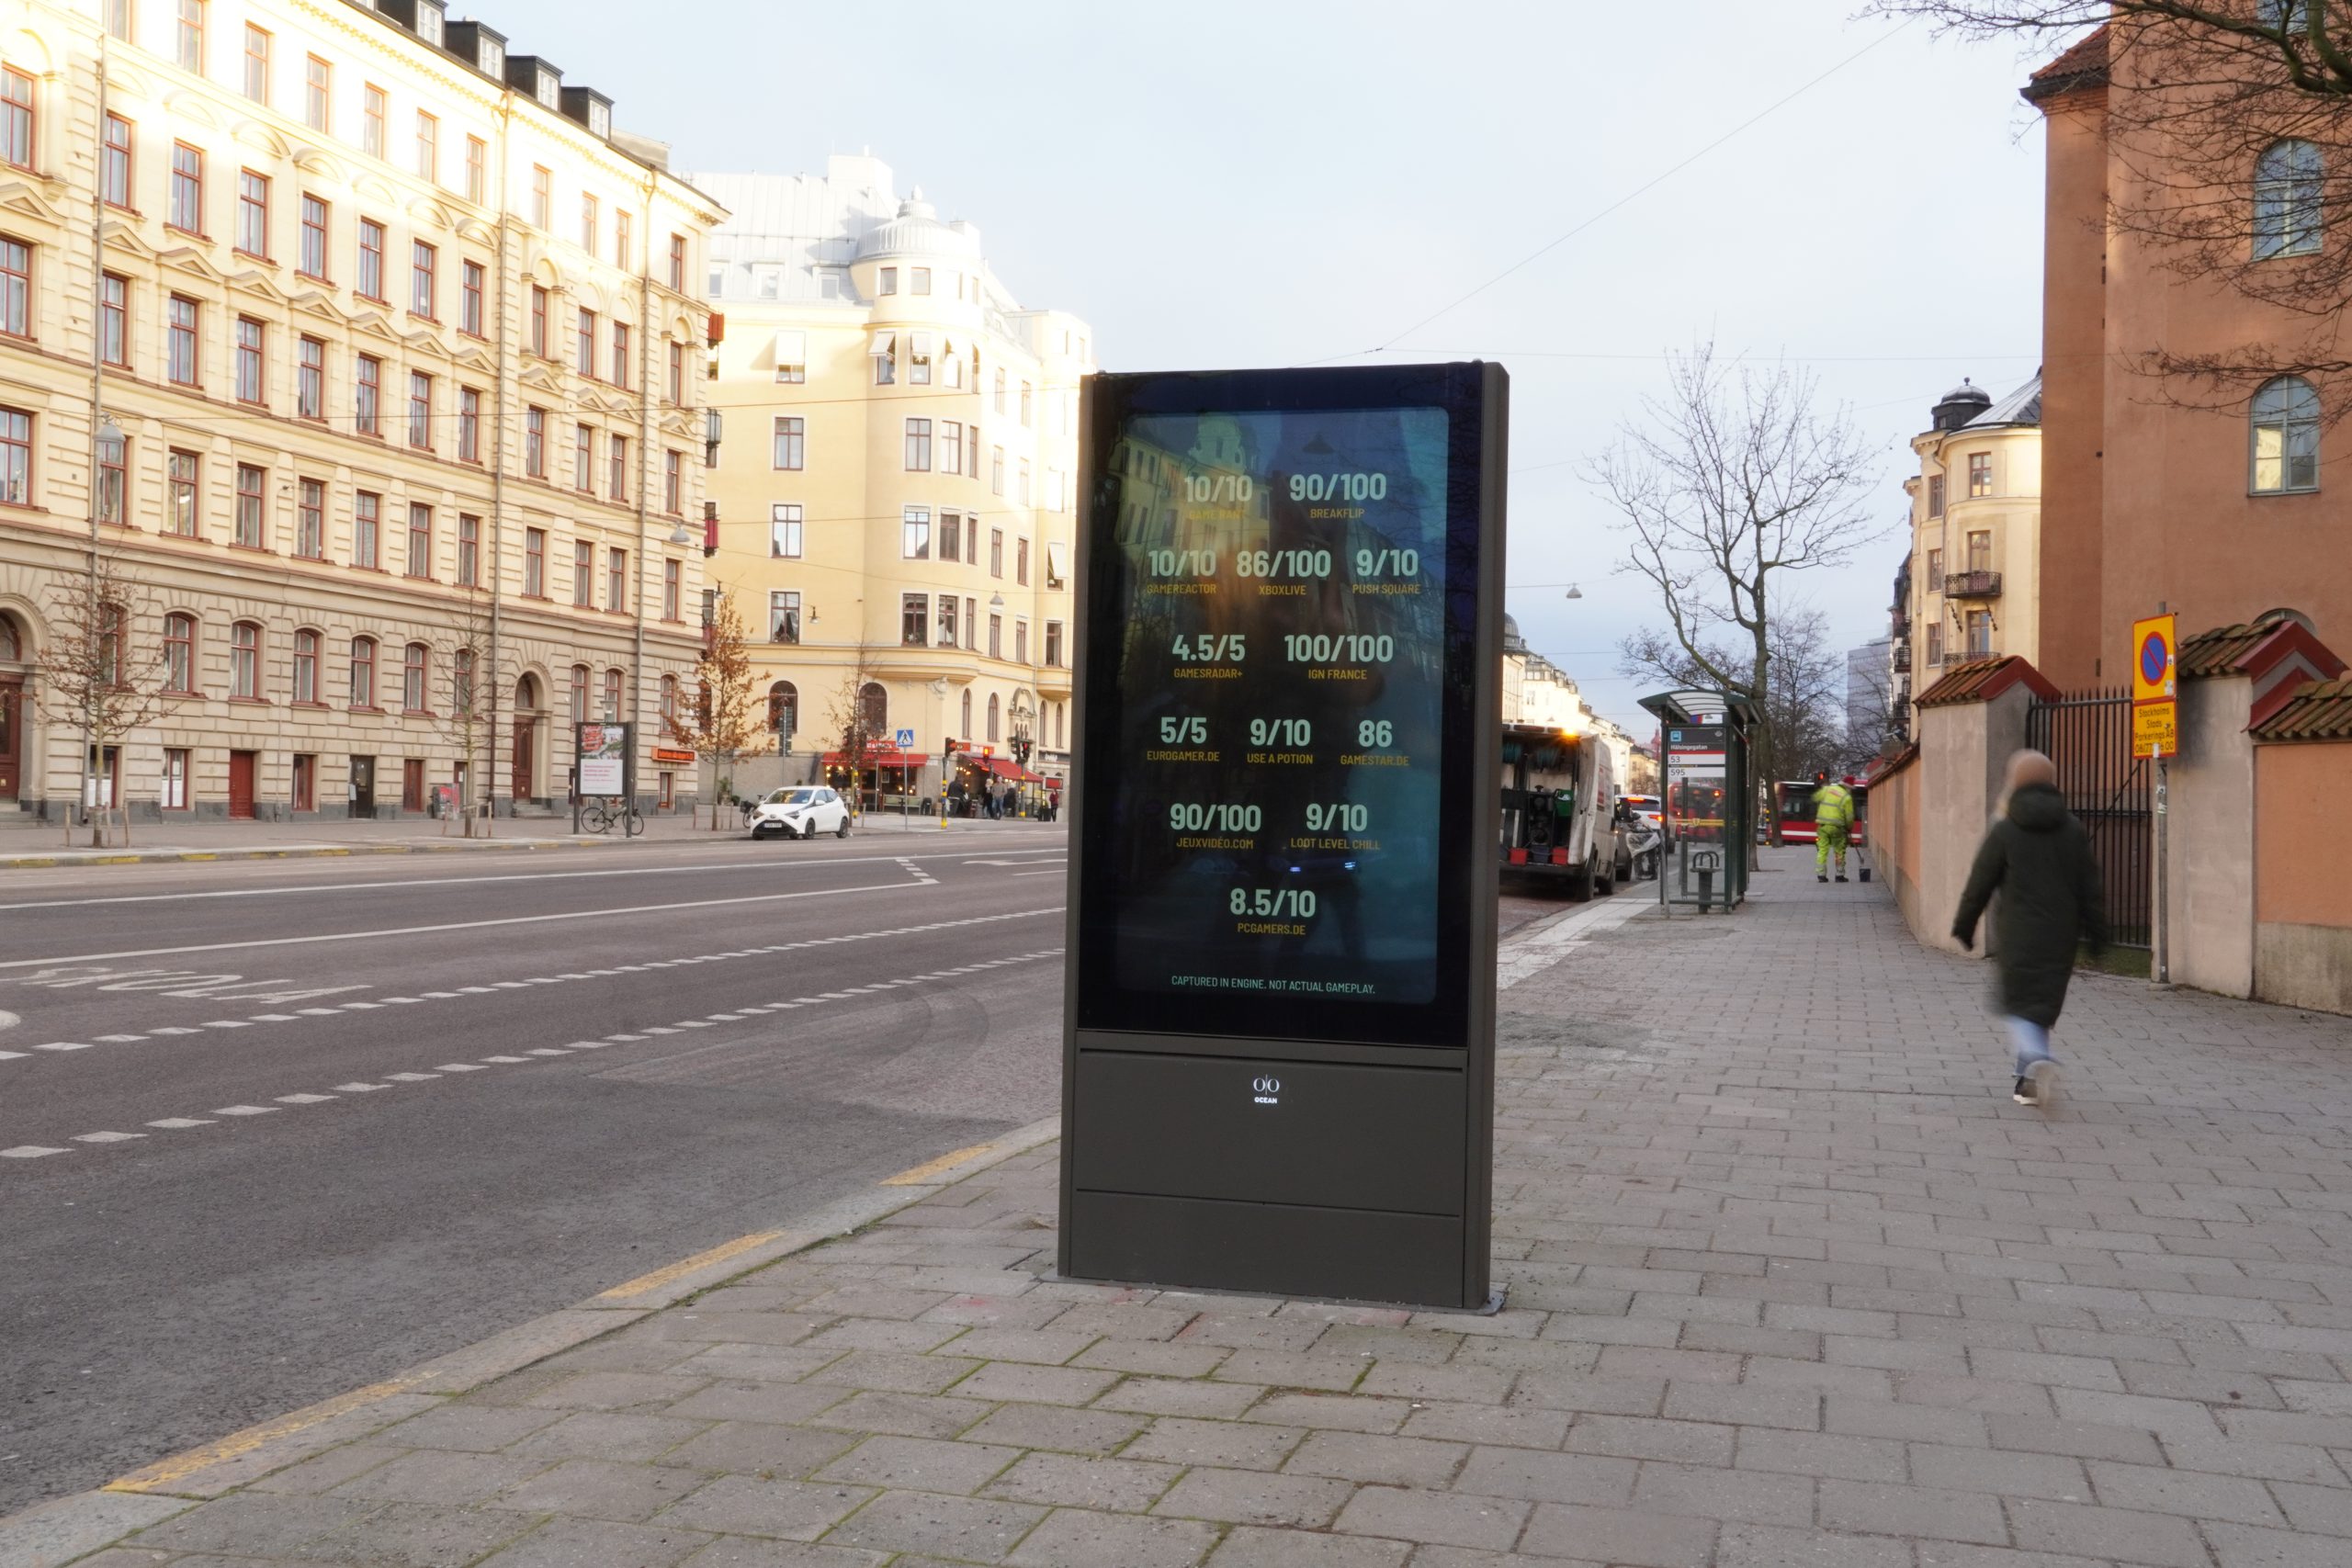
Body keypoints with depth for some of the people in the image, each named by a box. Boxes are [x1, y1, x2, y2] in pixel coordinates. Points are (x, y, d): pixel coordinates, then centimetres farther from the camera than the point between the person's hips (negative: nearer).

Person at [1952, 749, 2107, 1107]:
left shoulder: (2004, 831, -7)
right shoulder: (2074, 830, 3)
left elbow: (1979, 885, -3)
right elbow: (2090, 887, 5)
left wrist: (1964, 926, 9)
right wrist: (2096, 933, 12)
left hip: (2016, 937, -3)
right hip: (2060, 938, 3)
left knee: (2017, 1004, 4)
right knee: (2043, 1006, 13)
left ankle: (2037, 1059, -22)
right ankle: (2028, 1082, 16)